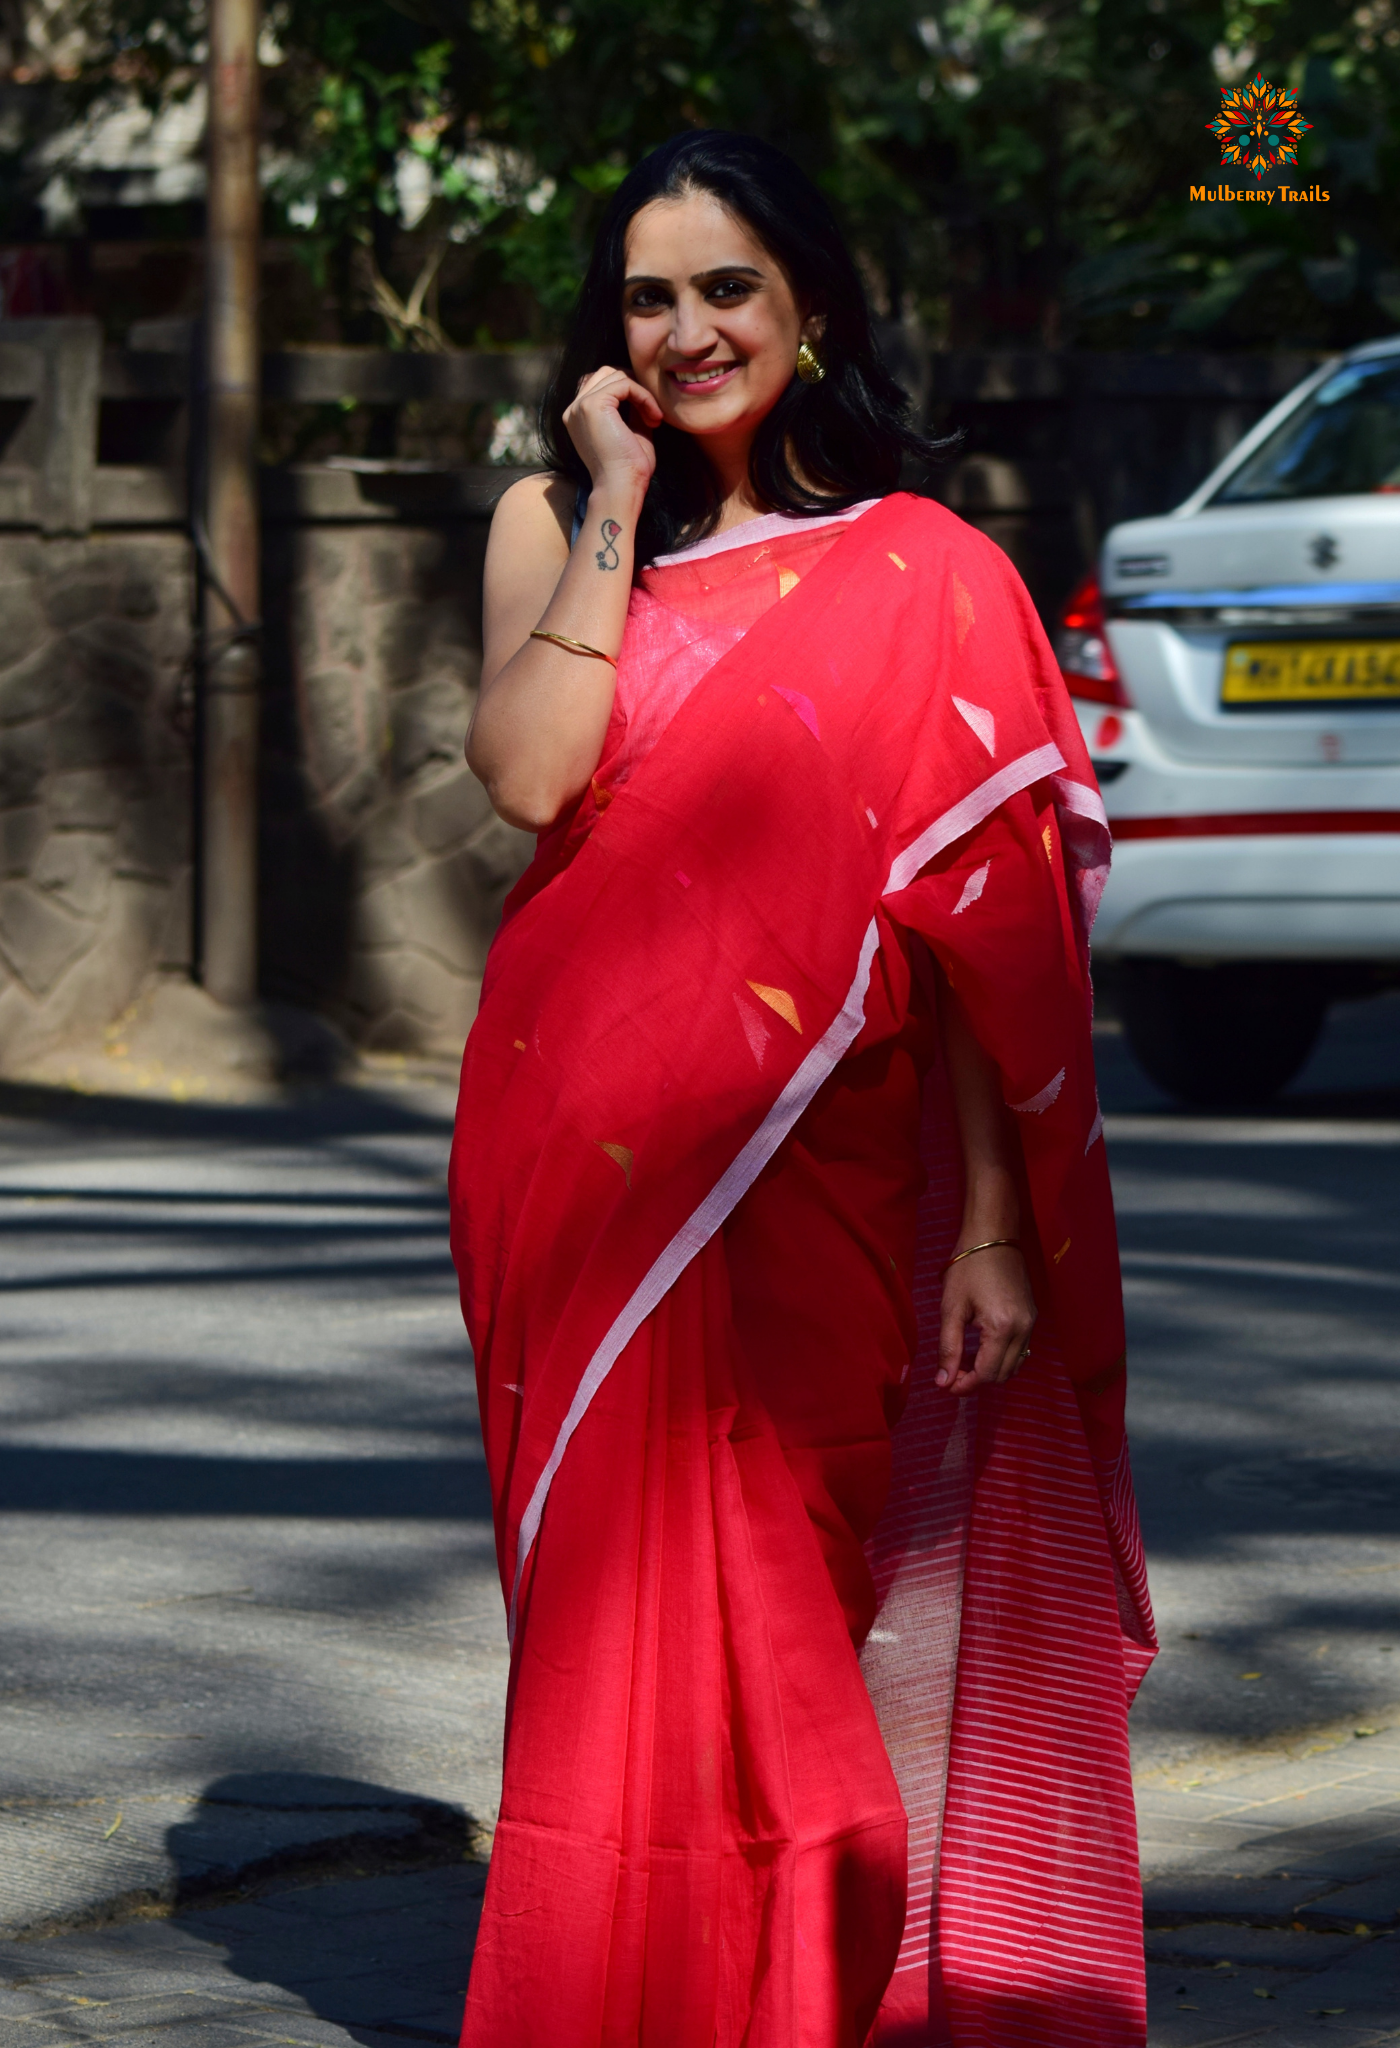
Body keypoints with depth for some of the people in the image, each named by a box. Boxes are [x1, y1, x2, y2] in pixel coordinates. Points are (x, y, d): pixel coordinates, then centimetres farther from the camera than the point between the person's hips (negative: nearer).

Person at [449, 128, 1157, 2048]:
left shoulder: (919, 576, 3)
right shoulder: (552, 525, 10)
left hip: (809, 1178, -2)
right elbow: (532, 772, -9)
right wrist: (619, 499, -6)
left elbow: (978, 920, -1)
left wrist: (992, 1224, -7)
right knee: (621, 1610, 2)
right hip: (591, 1154, 2)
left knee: (783, 1593, -2)